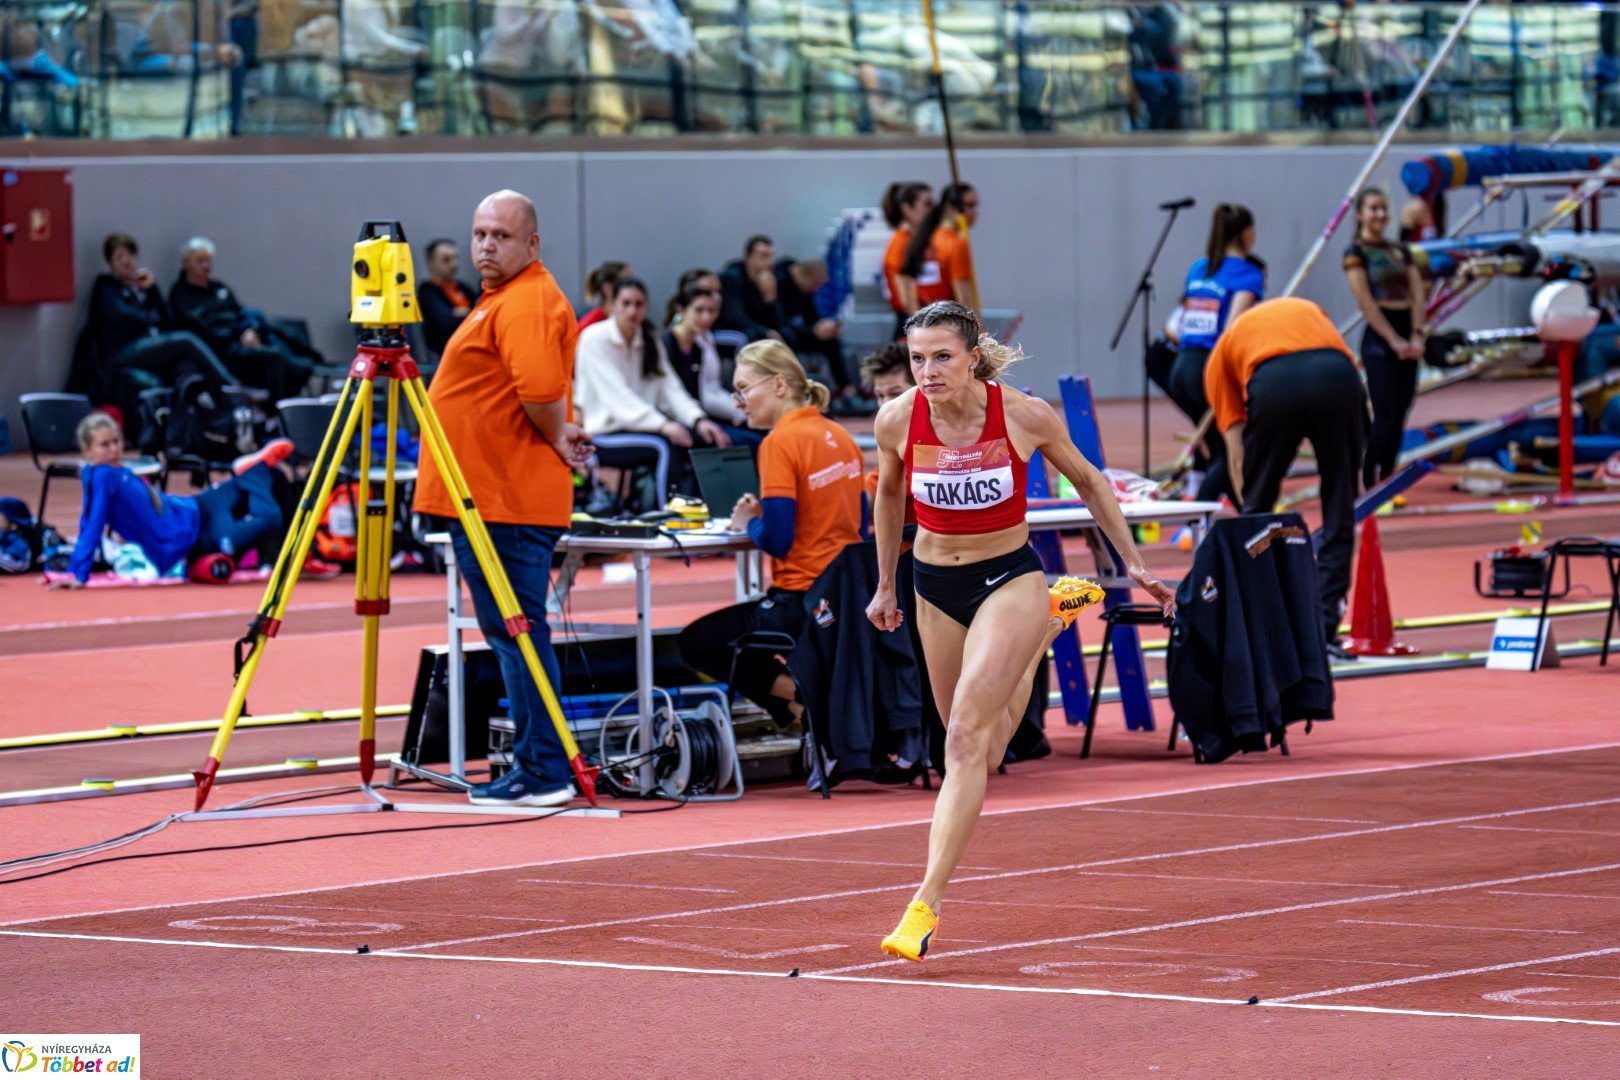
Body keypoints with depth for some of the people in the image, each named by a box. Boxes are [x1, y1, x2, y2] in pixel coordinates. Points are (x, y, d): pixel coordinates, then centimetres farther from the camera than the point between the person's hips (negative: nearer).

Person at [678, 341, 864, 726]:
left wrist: (748, 523, 4)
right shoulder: (839, 436, 10)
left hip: (802, 600, -9)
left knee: (696, 643, 9)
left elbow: (777, 541, -18)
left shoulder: (781, 443, -15)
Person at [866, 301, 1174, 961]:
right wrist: (885, 585, 18)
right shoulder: (898, 421, -12)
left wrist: (1133, 564, 6)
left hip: (1009, 579, -4)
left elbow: (1086, 481, 1)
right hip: (934, 586, 4)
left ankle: (927, 904, -21)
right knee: (980, 753, 19)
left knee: (965, 740, -19)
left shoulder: (1025, 416, -17)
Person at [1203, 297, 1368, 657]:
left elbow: (1236, 451, 24)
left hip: (1273, 385, -1)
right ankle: (1325, 630, 12)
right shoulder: (1308, 310, 41)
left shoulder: (1221, 355, 33)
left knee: (1257, 509, 17)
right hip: (1337, 376, 1)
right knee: (1339, 511, 14)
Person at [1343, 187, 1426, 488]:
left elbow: (1417, 294, 8)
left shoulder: (1401, 251, 14)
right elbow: (1366, 302, -10)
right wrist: (1394, 340, -14)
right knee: (1384, 414, -12)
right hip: (1378, 339, -6)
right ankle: (1368, 483, -6)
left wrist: (1416, 336, -6)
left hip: (1406, 339, 6)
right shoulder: (1356, 253, -3)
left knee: (1400, 417, 5)